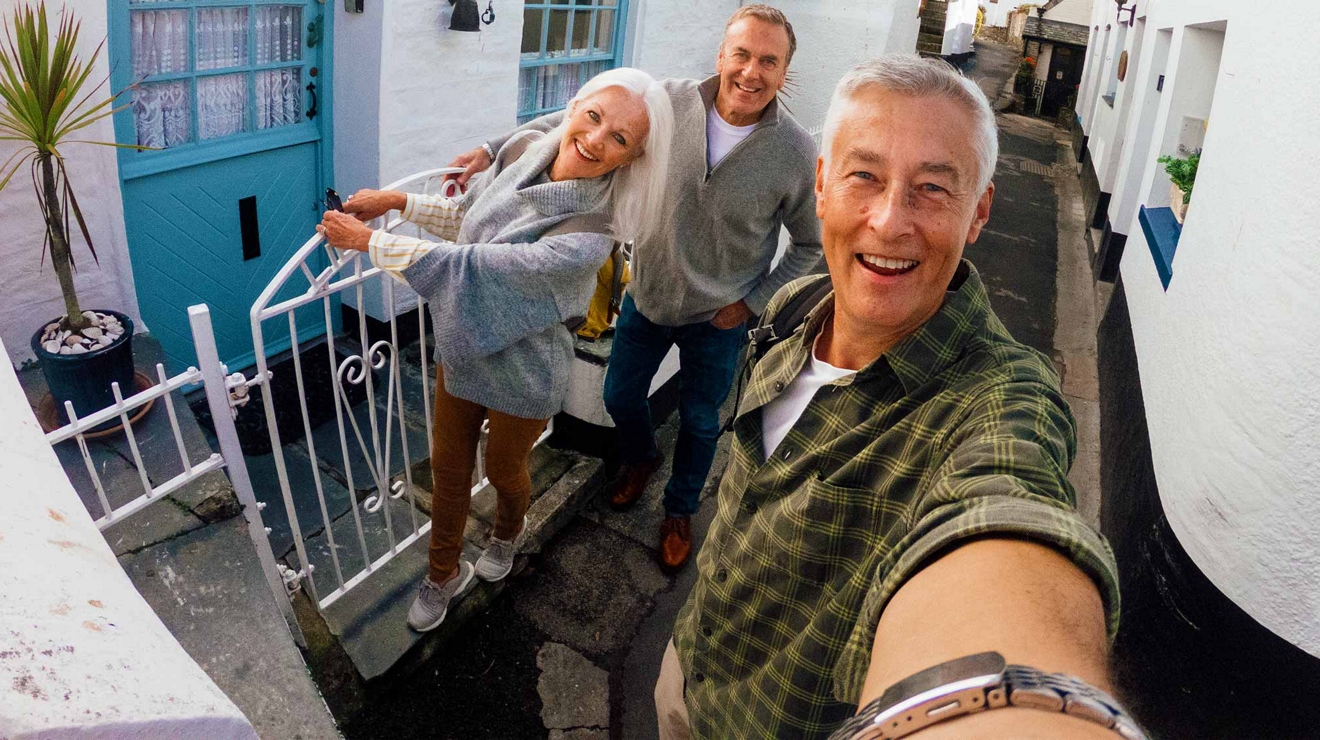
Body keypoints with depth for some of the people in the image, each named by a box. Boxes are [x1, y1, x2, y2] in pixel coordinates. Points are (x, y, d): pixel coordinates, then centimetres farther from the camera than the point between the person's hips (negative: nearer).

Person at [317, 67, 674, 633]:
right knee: (448, 465, 21)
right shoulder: (522, 153, -15)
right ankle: (444, 572, 48)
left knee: (503, 469, 23)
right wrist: (397, 201, -3)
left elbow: (471, 266, -34)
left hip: (520, 374, -5)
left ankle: (509, 532, 60)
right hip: (461, 348, 5)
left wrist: (366, 240, -25)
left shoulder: (588, 236, -36)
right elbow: (470, 216, 7)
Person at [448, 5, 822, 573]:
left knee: (699, 423, 17)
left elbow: (812, 244, -6)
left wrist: (753, 302, -9)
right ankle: (640, 459, 56)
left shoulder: (796, 153, -21)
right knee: (620, 397, 21)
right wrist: (494, 150, -15)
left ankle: (680, 511, 45)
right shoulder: (671, 103, -16)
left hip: (718, 317, -2)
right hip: (647, 296, 2)